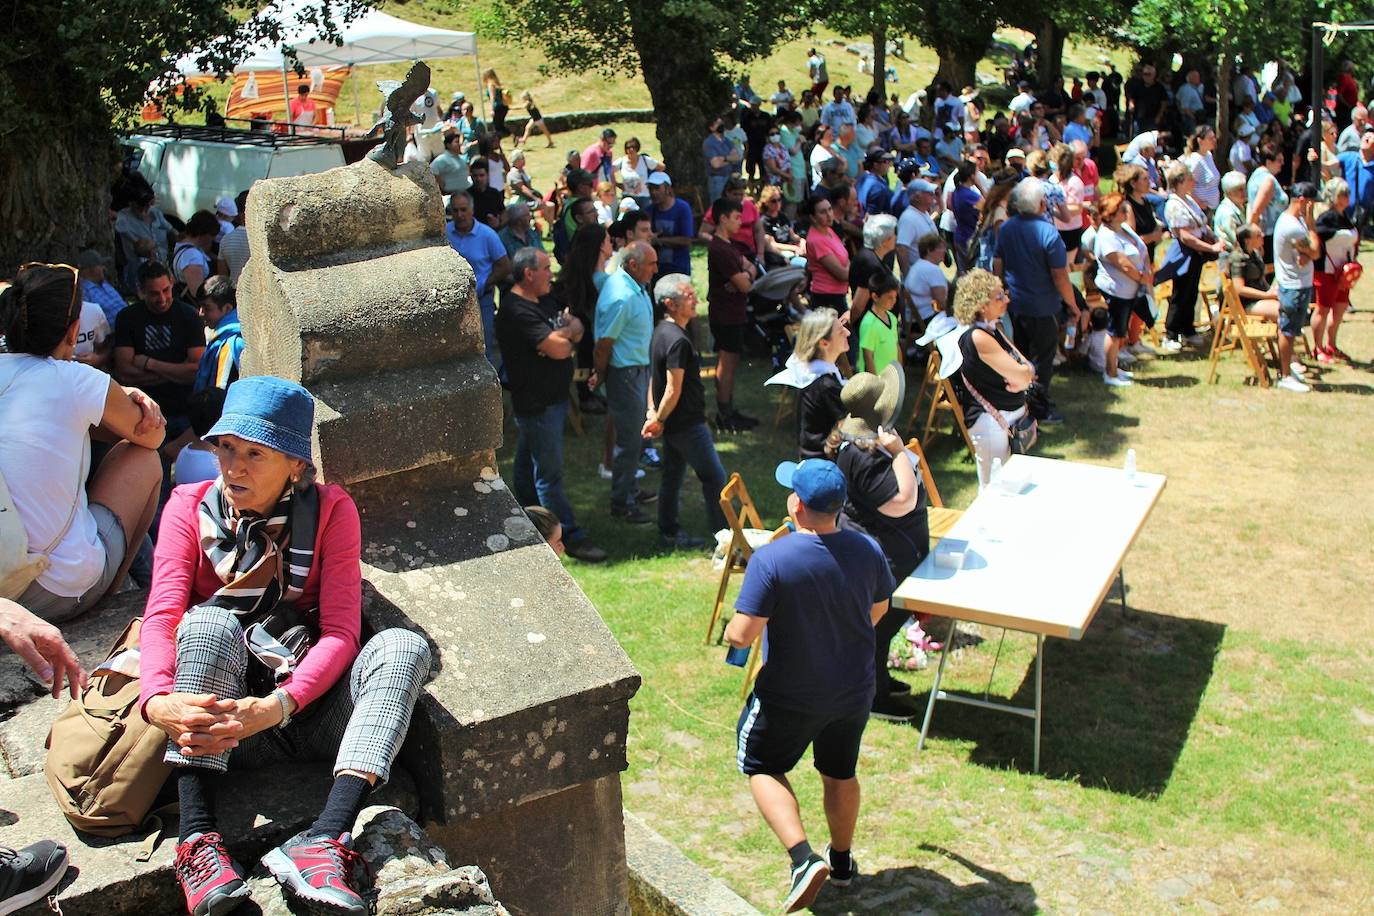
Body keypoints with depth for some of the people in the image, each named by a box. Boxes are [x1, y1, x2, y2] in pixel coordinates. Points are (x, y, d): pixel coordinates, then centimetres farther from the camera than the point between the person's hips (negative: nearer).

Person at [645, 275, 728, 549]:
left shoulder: (661, 332, 8)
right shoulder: (678, 340, -24)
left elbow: (654, 377, 13)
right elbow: (673, 390, -23)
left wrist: (653, 412, 7)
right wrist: (659, 420, -11)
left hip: (673, 423, 10)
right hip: (687, 423, -10)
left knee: (672, 475, 17)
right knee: (715, 477, 0)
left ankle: (669, 533, 26)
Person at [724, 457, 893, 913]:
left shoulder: (771, 560, -27)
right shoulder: (867, 550, -11)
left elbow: (743, 634, -27)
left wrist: (731, 631, -2)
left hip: (790, 698, -4)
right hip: (854, 691, 4)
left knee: (763, 768, 18)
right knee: (841, 773, 25)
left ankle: (804, 858, 1)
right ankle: (841, 861, 43)